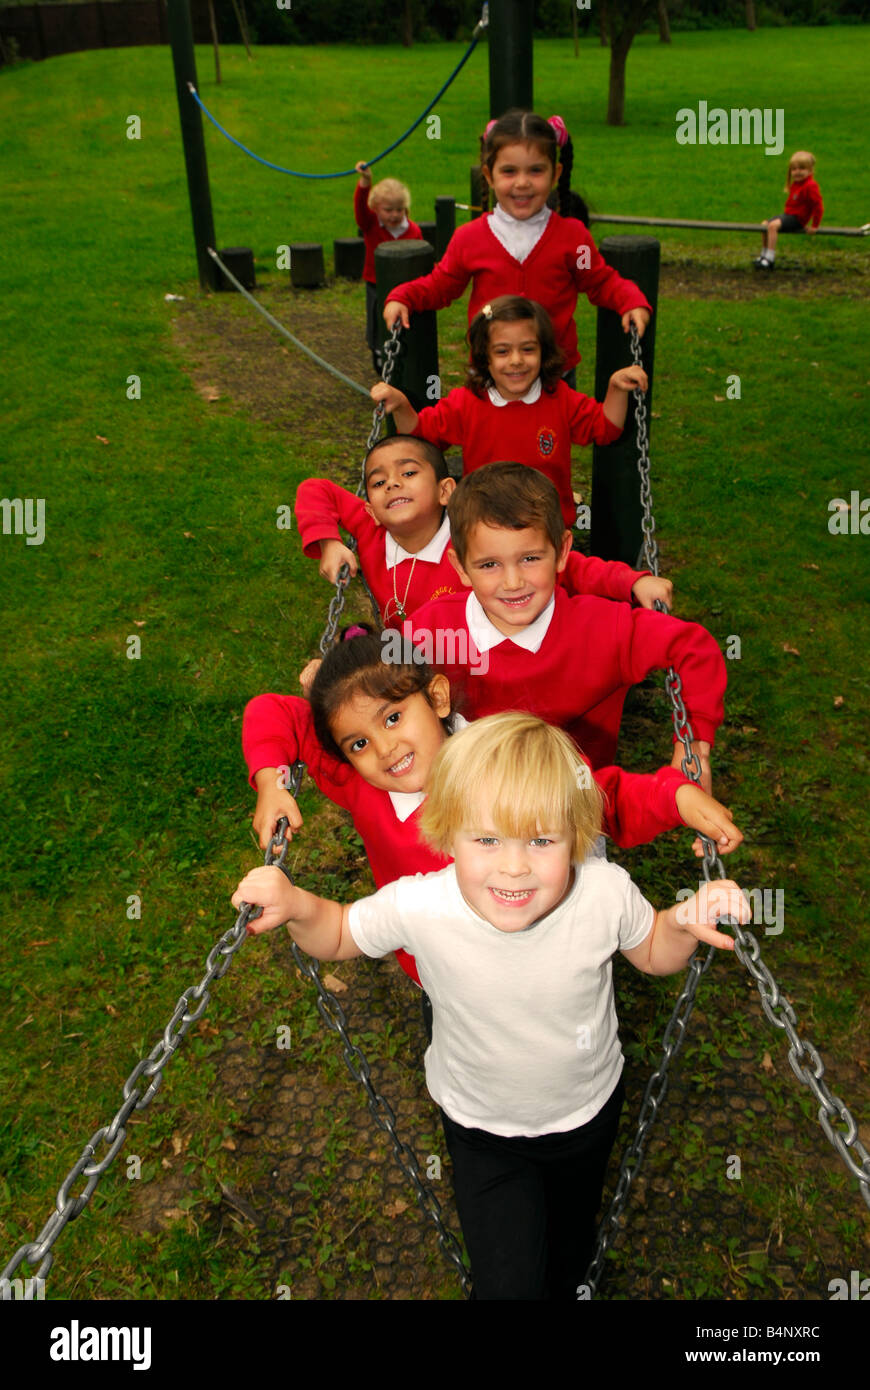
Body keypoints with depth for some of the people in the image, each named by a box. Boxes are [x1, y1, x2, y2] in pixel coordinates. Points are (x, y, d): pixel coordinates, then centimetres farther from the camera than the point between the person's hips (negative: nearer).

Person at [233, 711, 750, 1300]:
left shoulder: (606, 892, -30)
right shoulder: (418, 907, -34)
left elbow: (654, 955, -8)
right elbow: (339, 936, -13)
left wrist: (686, 923, -29)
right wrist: (298, 906, -34)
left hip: (589, 1110, 2)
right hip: (482, 1127, -2)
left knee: (571, 1246, 30)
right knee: (508, 1280, 3)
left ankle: (566, 1291, 66)